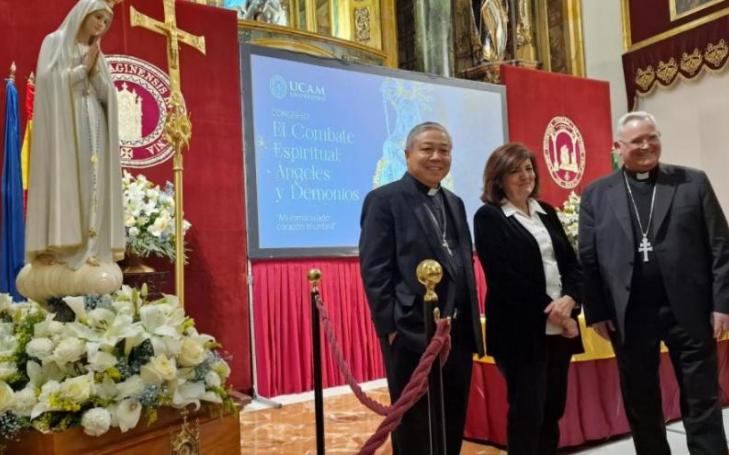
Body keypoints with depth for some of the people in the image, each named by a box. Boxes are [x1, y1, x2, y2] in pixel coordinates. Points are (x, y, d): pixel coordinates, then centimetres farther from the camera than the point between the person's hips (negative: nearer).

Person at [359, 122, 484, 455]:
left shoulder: (454, 203, 17)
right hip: (413, 334, -7)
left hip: (458, 333, 7)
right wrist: (390, 327, -16)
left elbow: (464, 266, 18)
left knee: (453, 428, 15)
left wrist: (471, 323, 12)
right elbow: (374, 270, -12)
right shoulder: (384, 200, -6)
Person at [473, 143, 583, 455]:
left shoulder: (546, 212, 14)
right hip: (521, 331, -6)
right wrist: (550, 311, -12)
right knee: (526, 414, 2)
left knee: (552, 412, 12)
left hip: (558, 329, 6)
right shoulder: (489, 217, -5)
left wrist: (569, 301, -9)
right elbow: (504, 278, -13)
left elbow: (572, 263, 10)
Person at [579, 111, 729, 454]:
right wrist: (595, 312, -2)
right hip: (629, 315, 1)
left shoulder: (693, 182, 5)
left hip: (688, 310, -1)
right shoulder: (596, 194, 5)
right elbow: (588, 258, 3)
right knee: (640, 405, 13)